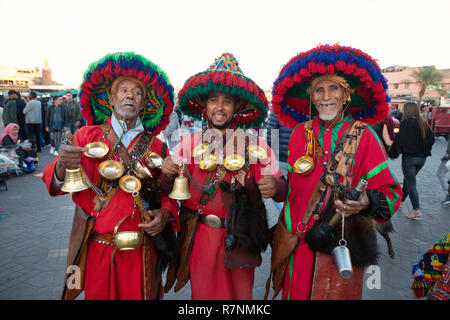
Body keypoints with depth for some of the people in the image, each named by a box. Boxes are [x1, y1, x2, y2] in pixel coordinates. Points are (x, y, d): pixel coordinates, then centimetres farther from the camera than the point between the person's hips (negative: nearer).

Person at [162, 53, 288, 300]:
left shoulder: (255, 145, -1)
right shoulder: (189, 142, 2)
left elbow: (281, 188, -1)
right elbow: (168, 190, 3)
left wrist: (275, 186, -23)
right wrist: (166, 174, -18)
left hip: (240, 240, 0)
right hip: (199, 239, 1)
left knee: (240, 293, 13)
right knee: (203, 293, 12)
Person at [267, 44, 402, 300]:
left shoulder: (364, 136, -7)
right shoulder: (300, 133, 1)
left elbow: (391, 192, -6)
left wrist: (367, 203, -27)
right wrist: (290, 230, 6)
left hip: (341, 248, -2)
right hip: (297, 244, 3)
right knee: (296, 292, 16)